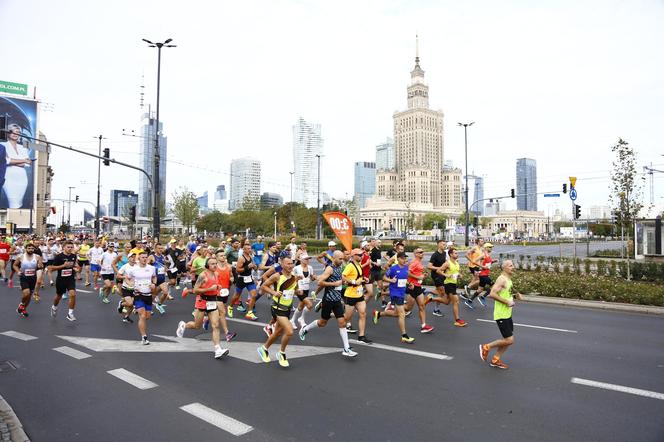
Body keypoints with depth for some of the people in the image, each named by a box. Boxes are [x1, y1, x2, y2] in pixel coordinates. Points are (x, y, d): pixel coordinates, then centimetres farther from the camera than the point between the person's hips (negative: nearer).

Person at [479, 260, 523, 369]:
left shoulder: (508, 280, 12)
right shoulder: (502, 279, -18)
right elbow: (492, 294, -28)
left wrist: (515, 295, 8)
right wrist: (507, 302, -23)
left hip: (507, 314, 10)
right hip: (501, 315, -10)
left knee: (509, 339, 13)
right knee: (509, 340, -8)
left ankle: (495, 360, 23)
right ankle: (486, 347, 9)